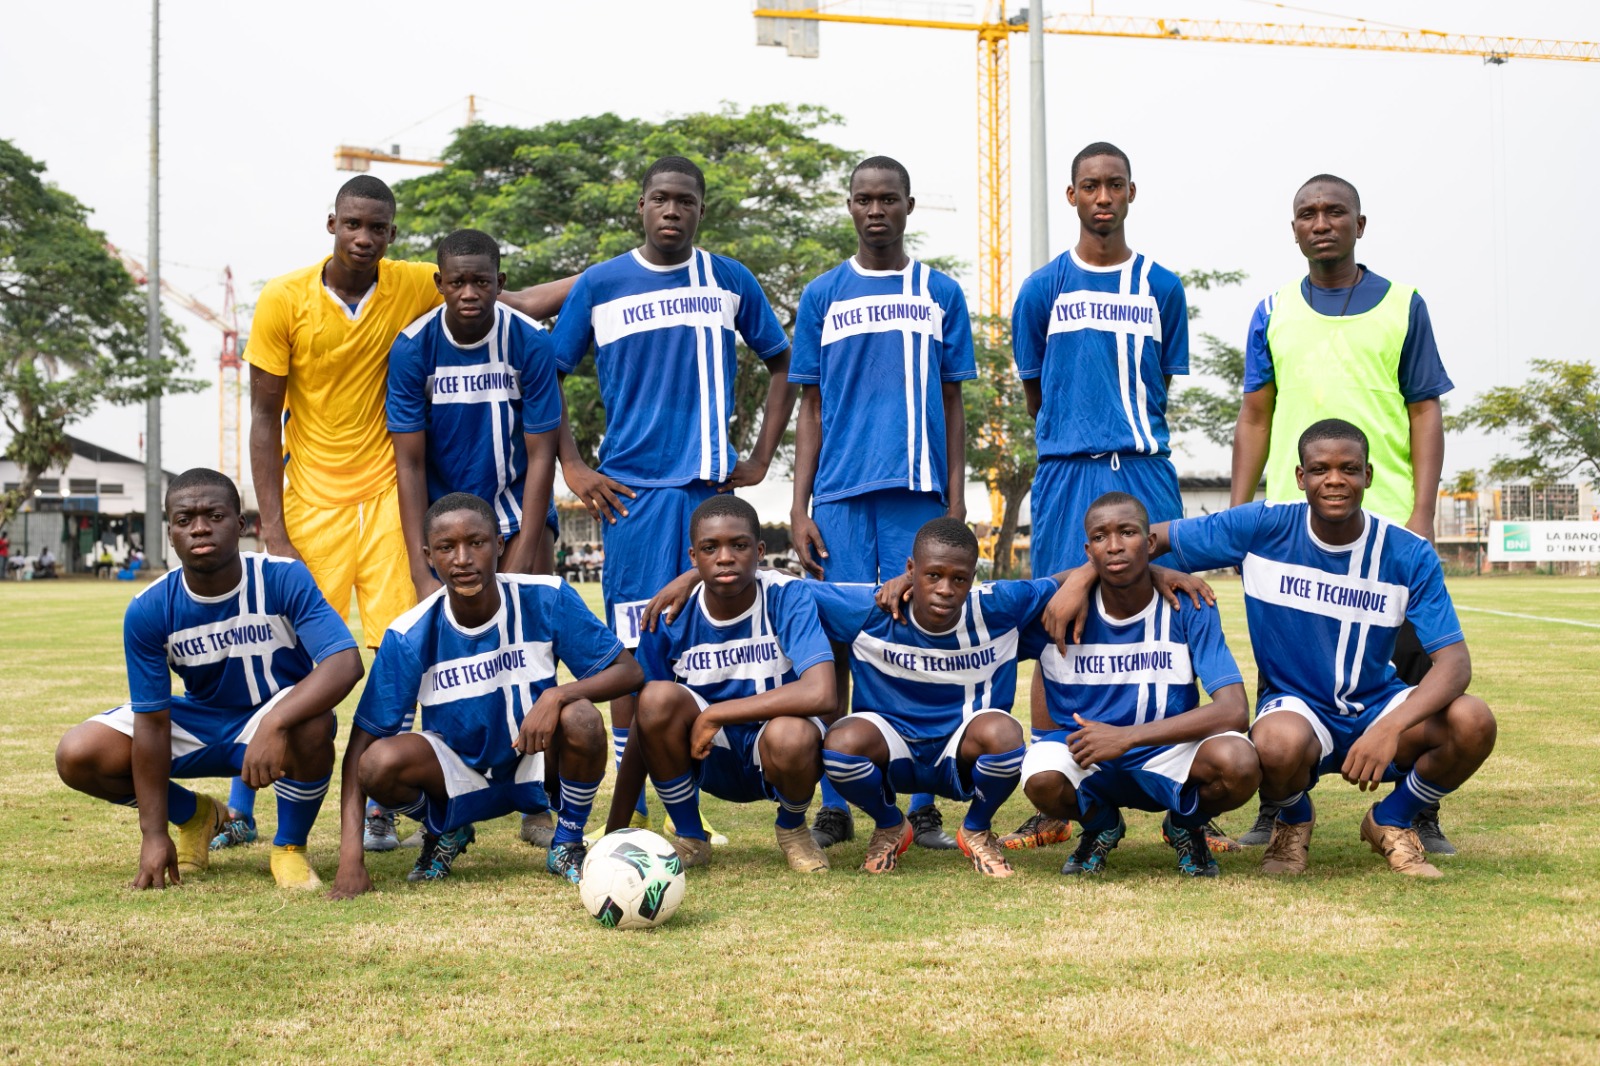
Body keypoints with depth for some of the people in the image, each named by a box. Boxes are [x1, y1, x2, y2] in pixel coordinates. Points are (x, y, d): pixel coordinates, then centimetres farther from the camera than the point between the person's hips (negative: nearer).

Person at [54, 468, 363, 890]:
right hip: (198, 721, 3)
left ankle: (290, 846, -8)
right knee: (77, 756, -15)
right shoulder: (149, 610, -18)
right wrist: (153, 834, -16)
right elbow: (151, 721, -15)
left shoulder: (284, 580, -25)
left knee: (312, 726, -39)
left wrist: (274, 724, -51)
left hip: (282, 714, -3)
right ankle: (195, 815, 14)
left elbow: (346, 664, -36)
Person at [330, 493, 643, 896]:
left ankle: (567, 844, -3)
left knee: (582, 719, -33)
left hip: (536, 760, 0)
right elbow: (363, 739, -19)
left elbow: (628, 671, -13)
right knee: (379, 763, -30)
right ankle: (445, 831, 6)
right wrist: (351, 856, -29)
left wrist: (556, 695, -33)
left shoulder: (546, 599, -18)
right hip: (459, 773, 1)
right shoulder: (410, 636, -18)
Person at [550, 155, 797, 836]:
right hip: (630, 489, -1)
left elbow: (782, 364, 17)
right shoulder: (600, 286, 5)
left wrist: (761, 458, 9)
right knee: (634, 647, -3)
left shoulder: (730, 282, 9)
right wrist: (573, 469, 2)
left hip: (713, 485, 2)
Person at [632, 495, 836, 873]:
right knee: (658, 697, -27)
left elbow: (820, 695, -33)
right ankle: (689, 838, -3)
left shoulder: (788, 597, -18)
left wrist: (714, 715, -28)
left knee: (791, 734, -37)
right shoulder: (671, 615, -11)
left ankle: (792, 829, 1)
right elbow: (645, 721, -5)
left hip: (774, 756, -2)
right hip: (709, 757, 2)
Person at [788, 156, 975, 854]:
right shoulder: (823, 296, 11)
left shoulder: (940, 294, 11)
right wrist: (800, 509, 3)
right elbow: (811, 410, 10)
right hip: (841, 495, 0)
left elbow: (951, 405, 11)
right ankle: (834, 807, 9)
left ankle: (922, 805, 7)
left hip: (920, 491, 0)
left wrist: (956, 501, 2)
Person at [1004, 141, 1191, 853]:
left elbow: (1161, 389, 15)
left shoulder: (1161, 287, 11)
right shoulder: (1043, 288, 7)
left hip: (1147, 473, 1)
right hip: (1065, 474, -1)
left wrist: (1131, 437, 11)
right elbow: (1034, 392, 13)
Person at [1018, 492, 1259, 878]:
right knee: (1043, 778, -35)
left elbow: (1234, 711, -22)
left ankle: (1186, 826, 6)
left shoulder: (1187, 608, -13)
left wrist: (1126, 737, -29)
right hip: (1085, 760, 1)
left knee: (1239, 763, -33)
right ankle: (1101, 825, 5)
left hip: (1167, 753, 0)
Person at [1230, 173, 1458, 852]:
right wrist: (1238, 512, 5)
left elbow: (1426, 413, 4)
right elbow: (1255, 418, 13)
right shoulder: (1274, 313, 12)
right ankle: (1278, 810, 14)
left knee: (1410, 662, -2)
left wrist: (1422, 513, -6)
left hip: (1387, 517, -1)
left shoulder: (1402, 306, 7)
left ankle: (1422, 816, 8)